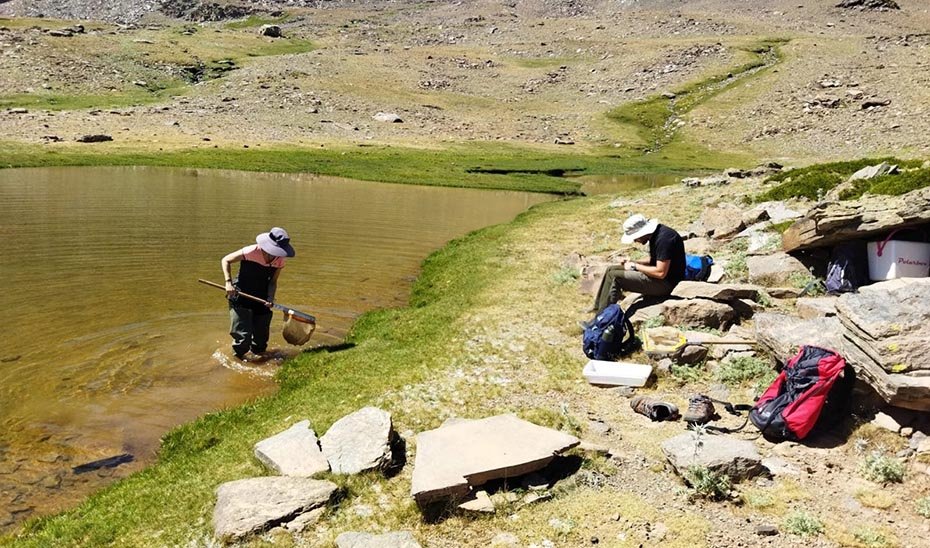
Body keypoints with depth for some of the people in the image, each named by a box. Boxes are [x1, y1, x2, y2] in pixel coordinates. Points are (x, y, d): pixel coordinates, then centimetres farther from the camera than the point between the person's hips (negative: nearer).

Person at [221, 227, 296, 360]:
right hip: (241, 296, -4)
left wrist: (270, 297, -18)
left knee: (261, 334, 12)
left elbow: (273, 281, 1)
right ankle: (239, 354, 23)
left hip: (261, 299, 5)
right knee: (243, 335, -7)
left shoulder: (280, 260, -8)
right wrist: (228, 282, -22)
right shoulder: (251, 252, -22)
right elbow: (225, 260, -12)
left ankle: (258, 351, 42)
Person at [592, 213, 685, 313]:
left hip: (666, 282, -10)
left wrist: (635, 266, -15)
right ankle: (597, 309, 8)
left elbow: (661, 273, -27)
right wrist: (632, 262, 3)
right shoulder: (654, 235, 6)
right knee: (611, 269, 7)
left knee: (614, 276, -16)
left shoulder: (663, 239, -25)